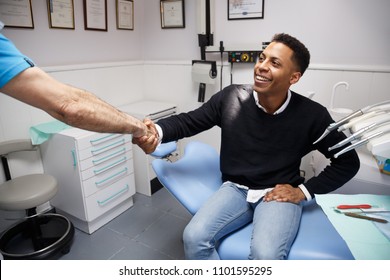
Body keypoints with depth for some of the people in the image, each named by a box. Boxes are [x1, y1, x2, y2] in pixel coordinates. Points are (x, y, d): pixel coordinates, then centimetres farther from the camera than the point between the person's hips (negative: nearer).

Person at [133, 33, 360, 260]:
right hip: (235, 189, 2)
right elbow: (189, 121, 2)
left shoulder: (312, 115, -9)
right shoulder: (231, 97, -6)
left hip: (279, 195, -1)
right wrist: (157, 130, -20)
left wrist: (304, 191, -6)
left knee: (265, 254, -30)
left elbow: (348, 161, 3)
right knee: (194, 237, -21)